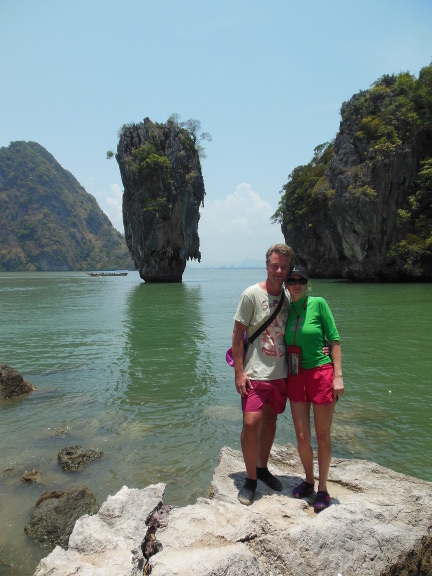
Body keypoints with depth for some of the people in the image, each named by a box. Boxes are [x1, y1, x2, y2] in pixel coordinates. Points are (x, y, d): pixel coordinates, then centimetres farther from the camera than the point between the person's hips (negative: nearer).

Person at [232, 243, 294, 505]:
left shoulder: (289, 296, 5)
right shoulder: (252, 294, -10)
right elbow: (238, 334, -9)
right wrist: (239, 372, -13)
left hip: (281, 373, 5)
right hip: (255, 373, -5)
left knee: (270, 420, 16)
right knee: (251, 423, -10)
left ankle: (263, 468, 35)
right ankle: (251, 479, 11)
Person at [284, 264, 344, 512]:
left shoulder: (318, 303, -7)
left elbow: (334, 339, -7)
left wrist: (338, 376, -11)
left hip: (321, 373, -4)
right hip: (295, 377, 4)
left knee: (322, 436, 8)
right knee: (302, 437, 9)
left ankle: (323, 489, 26)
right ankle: (309, 480, 33)